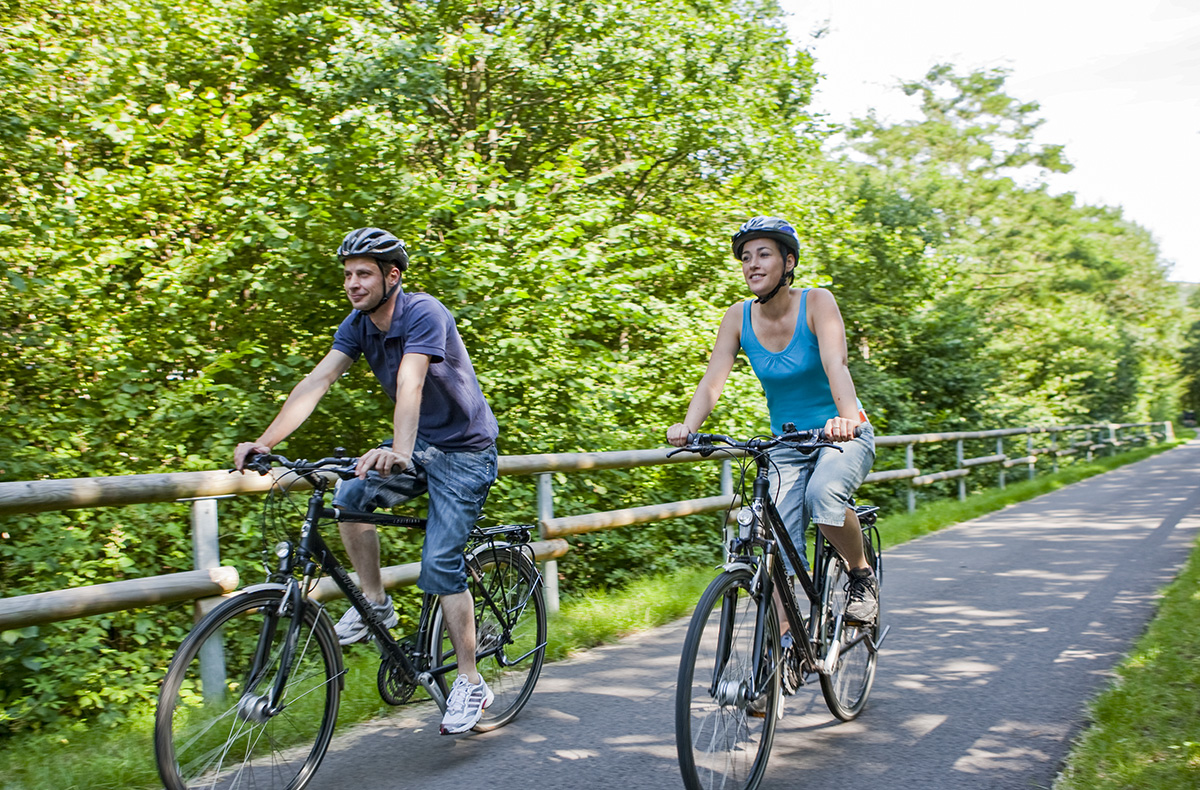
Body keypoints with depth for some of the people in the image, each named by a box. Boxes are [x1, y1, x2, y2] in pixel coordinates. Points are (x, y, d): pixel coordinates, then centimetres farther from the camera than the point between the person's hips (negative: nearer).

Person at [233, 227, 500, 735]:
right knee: (349, 495, -18)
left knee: (439, 564, -13)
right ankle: (375, 604, 1)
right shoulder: (358, 325, -2)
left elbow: (410, 385, -39)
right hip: (417, 447, 7)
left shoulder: (423, 313, -23)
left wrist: (398, 451, -55)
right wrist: (264, 442, -25)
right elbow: (317, 381, -13)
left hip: (465, 450, -7)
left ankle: (471, 684, 0)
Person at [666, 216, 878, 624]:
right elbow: (713, 379, -15)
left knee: (823, 492, -33)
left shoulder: (817, 302, -16)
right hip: (786, 444, 4)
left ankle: (862, 575, -6)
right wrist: (687, 426, -35)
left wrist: (848, 417, -51)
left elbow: (836, 365, -32)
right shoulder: (739, 317, -6)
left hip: (844, 436, -3)